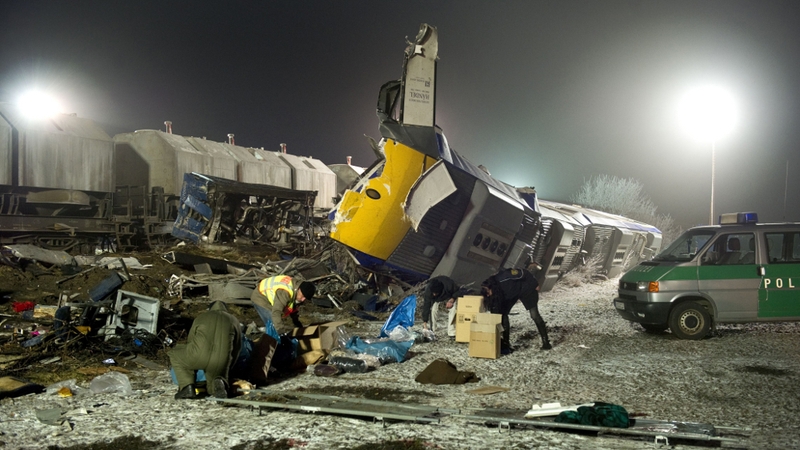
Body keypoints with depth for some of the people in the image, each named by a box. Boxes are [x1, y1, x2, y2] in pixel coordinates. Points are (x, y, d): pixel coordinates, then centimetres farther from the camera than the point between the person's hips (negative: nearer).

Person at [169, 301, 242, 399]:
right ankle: (219, 382, -8)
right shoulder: (234, 321, 26)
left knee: (175, 355, 29)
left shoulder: (201, 317, 24)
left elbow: (190, 341, 31)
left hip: (199, 356, -2)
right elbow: (236, 349, 26)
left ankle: (187, 387, 10)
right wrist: (226, 368, 39)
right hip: (221, 361, 2)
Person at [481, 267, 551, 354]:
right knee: (503, 313, -7)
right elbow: (494, 310, -12)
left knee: (534, 315, -8)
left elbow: (523, 274, -27)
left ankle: (546, 342, 1)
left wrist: (535, 284, -14)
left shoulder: (503, 279, -41)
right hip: (511, 294, 6)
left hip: (525, 289, -6)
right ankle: (505, 343, 3)